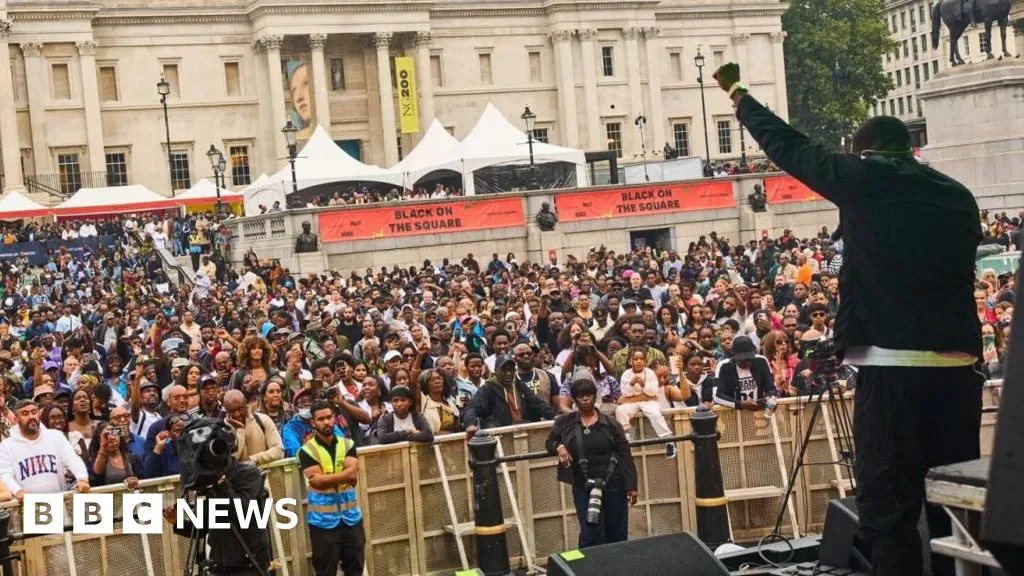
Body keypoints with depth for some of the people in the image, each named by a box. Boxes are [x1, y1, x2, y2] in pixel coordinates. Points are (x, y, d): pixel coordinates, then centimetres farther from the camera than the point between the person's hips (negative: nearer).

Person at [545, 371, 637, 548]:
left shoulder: (610, 423, -1)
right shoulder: (564, 422, 1)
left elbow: (625, 456, -1)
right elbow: (549, 442, 16)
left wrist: (631, 486, -7)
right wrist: (558, 447, -8)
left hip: (613, 485, 0)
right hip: (583, 488, 0)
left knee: (617, 535, 8)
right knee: (591, 535, -7)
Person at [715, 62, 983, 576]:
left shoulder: (863, 179, -2)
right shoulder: (958, 196, 12)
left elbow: (788, 146, 10)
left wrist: (736, 94, 24)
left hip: (893, 368, -5)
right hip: (959, 367, 6)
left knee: (888, 505, -1)